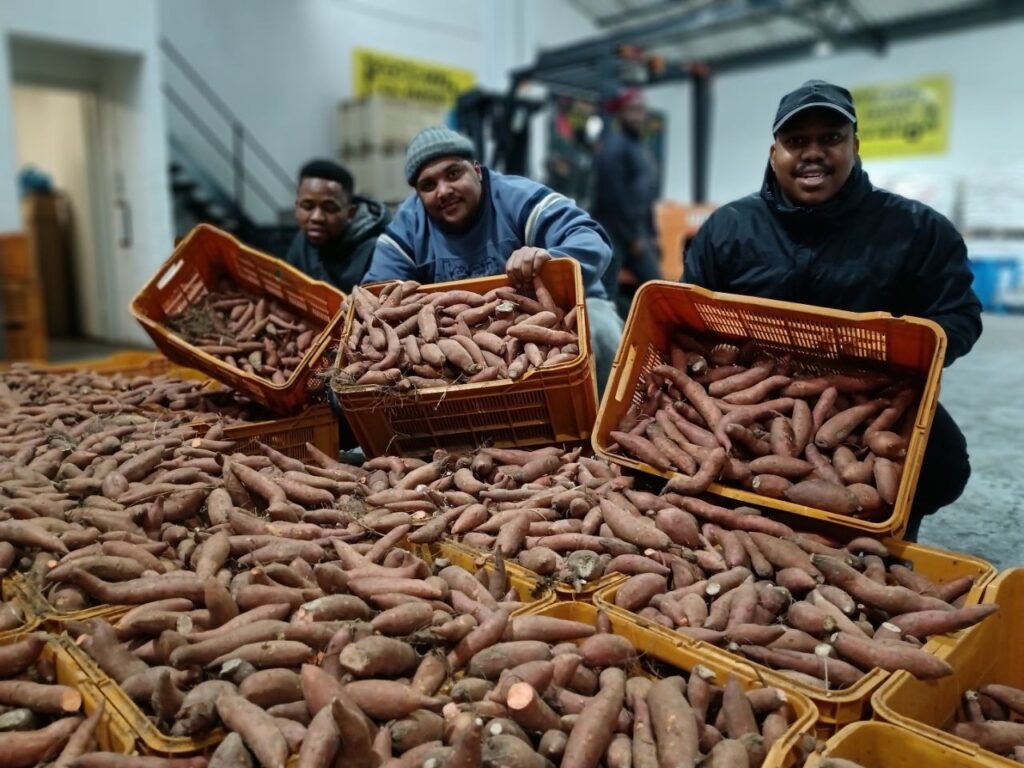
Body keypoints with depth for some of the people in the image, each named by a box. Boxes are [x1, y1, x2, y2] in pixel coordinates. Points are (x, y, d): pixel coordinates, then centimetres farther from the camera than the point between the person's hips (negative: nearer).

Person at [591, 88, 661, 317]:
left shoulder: (640, 147, 18)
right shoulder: (614, 146, -11)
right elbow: (614, 196, -17)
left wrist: (650, 234, 15)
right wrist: (633, 236, -14)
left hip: (637, 234, 9)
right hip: (613, 233, -9)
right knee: (606, 294, -6)